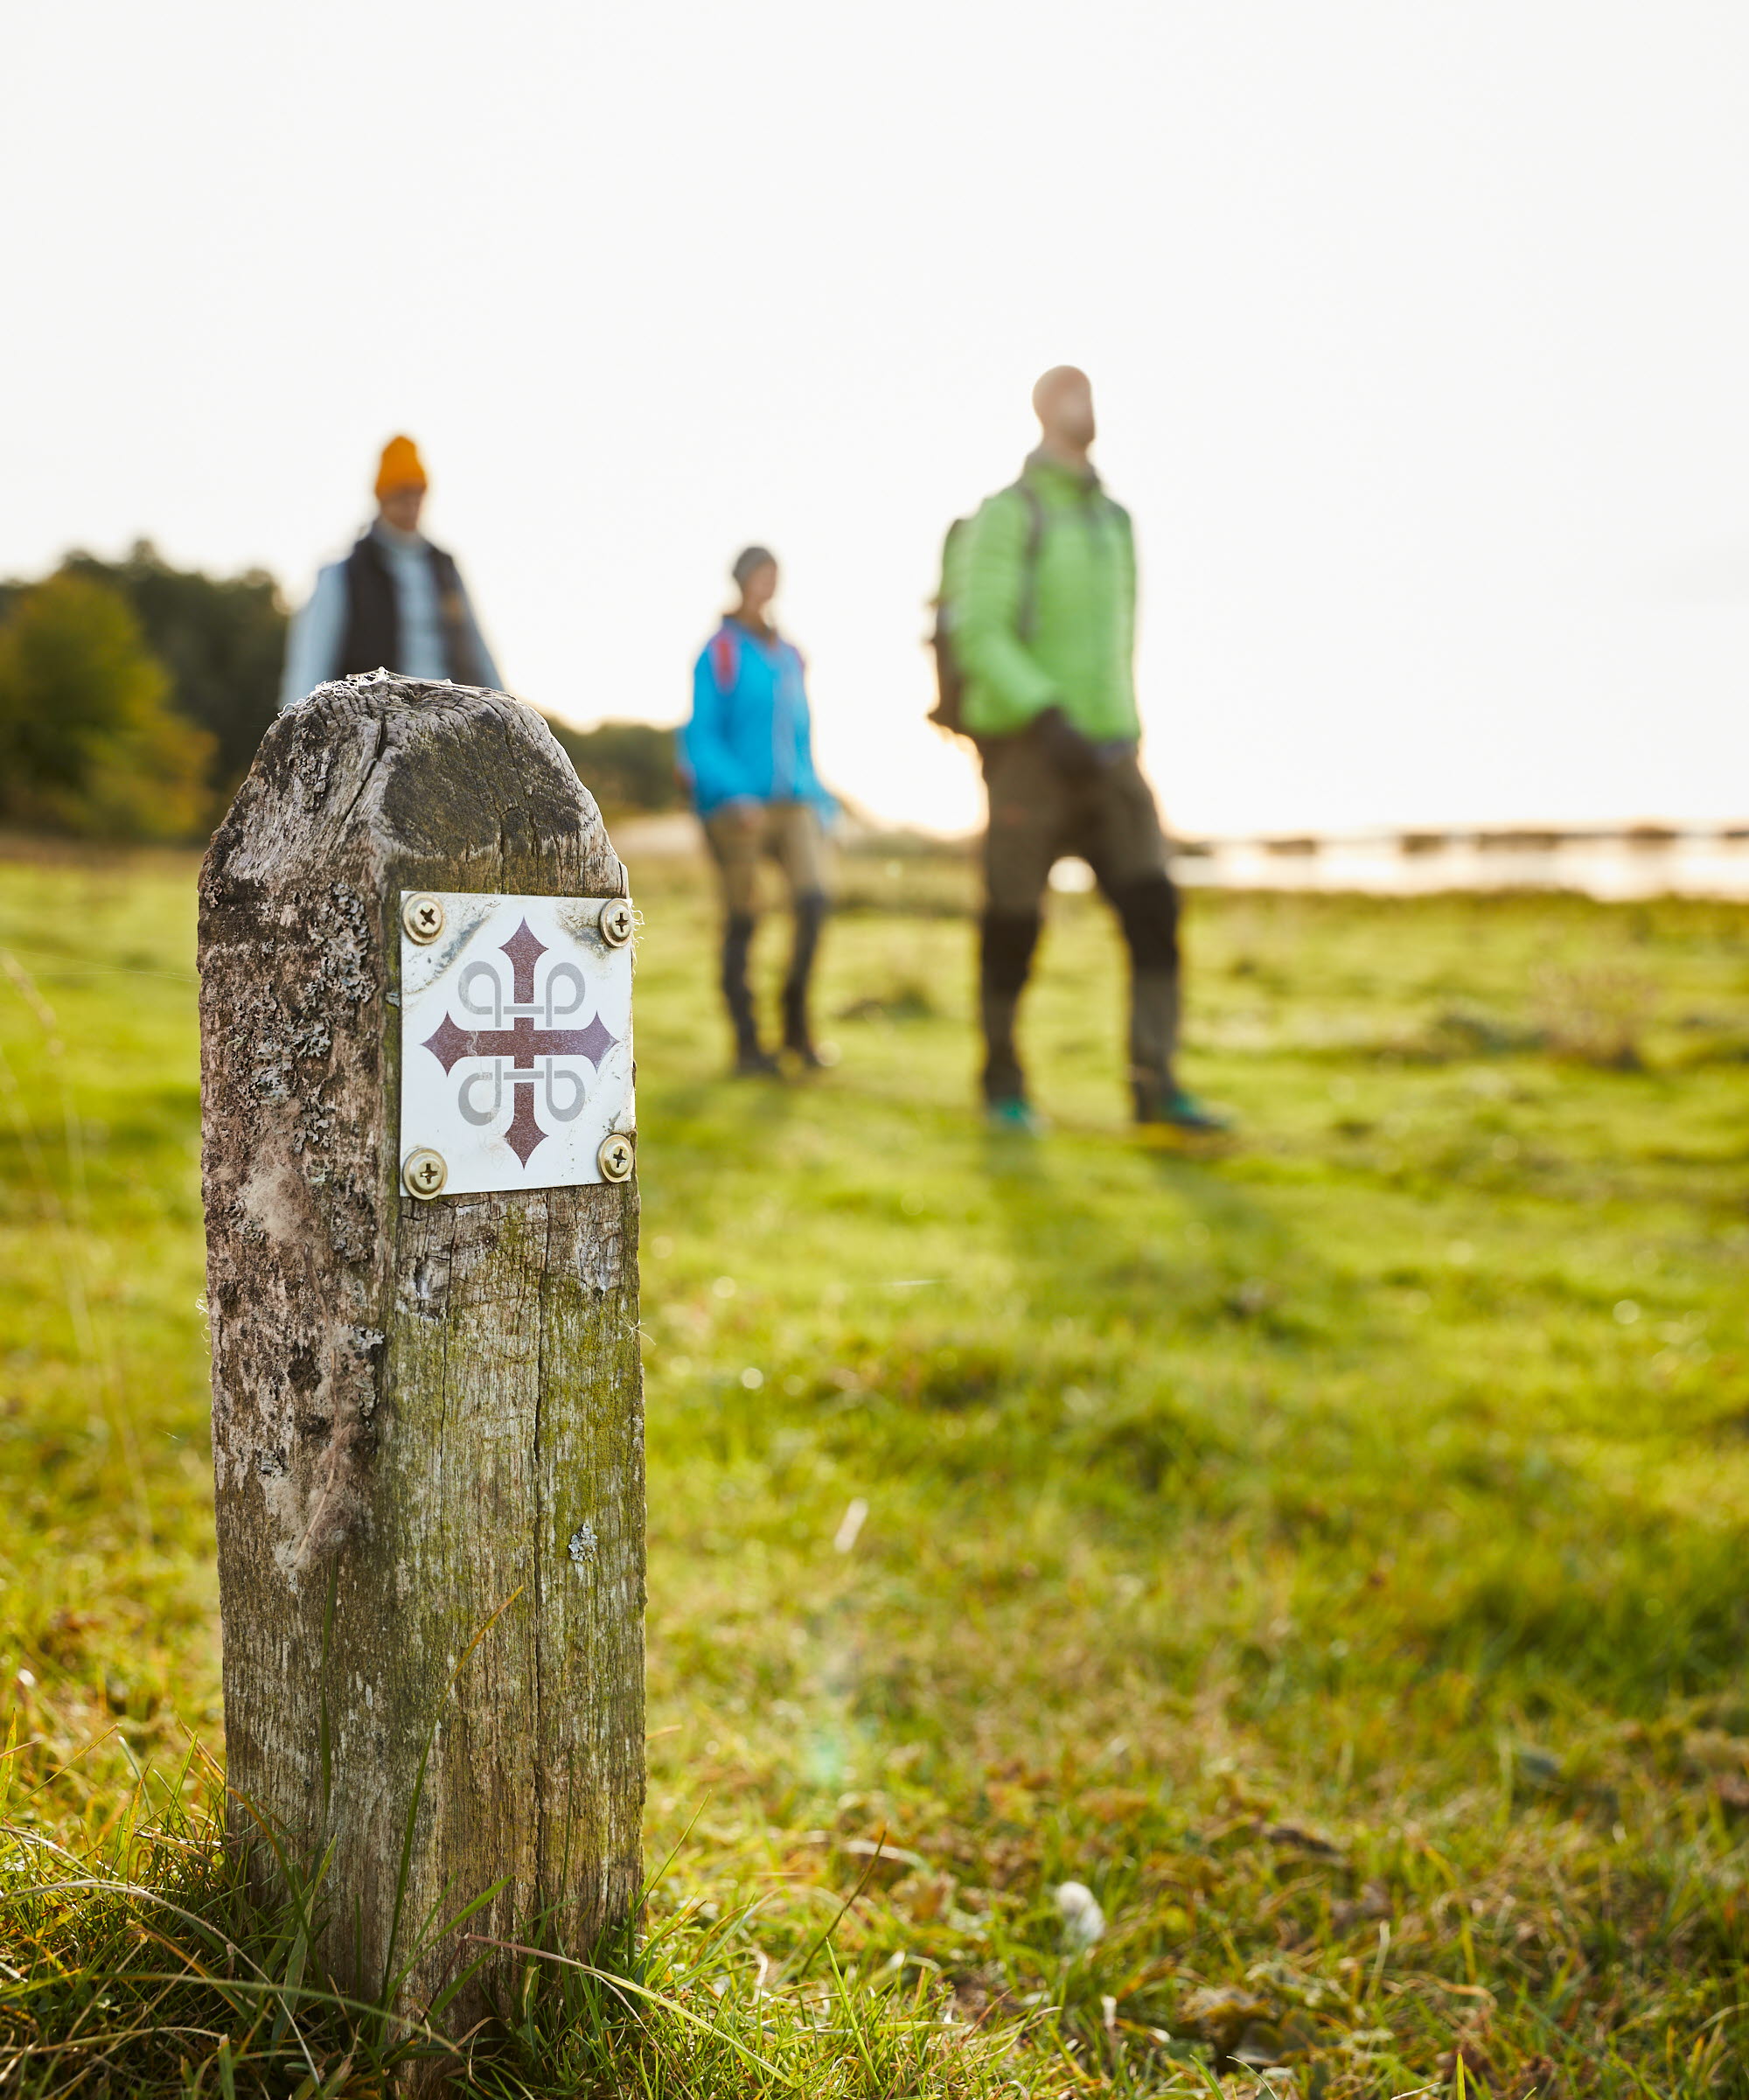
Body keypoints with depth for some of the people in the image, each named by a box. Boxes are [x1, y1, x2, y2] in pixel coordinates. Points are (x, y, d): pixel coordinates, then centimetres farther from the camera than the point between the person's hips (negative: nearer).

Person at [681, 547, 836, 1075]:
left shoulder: (789, 656, 16)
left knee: (813, 898, -14)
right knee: (742, 922, -2)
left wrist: (819, 801, 17)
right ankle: (746, 1043, 7)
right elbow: (700, 739, -9)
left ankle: (796, 1021, 0)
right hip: (735, 807, -5)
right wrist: (736, 794, -22)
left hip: (792, 799, 5)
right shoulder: (720, 653, -2)